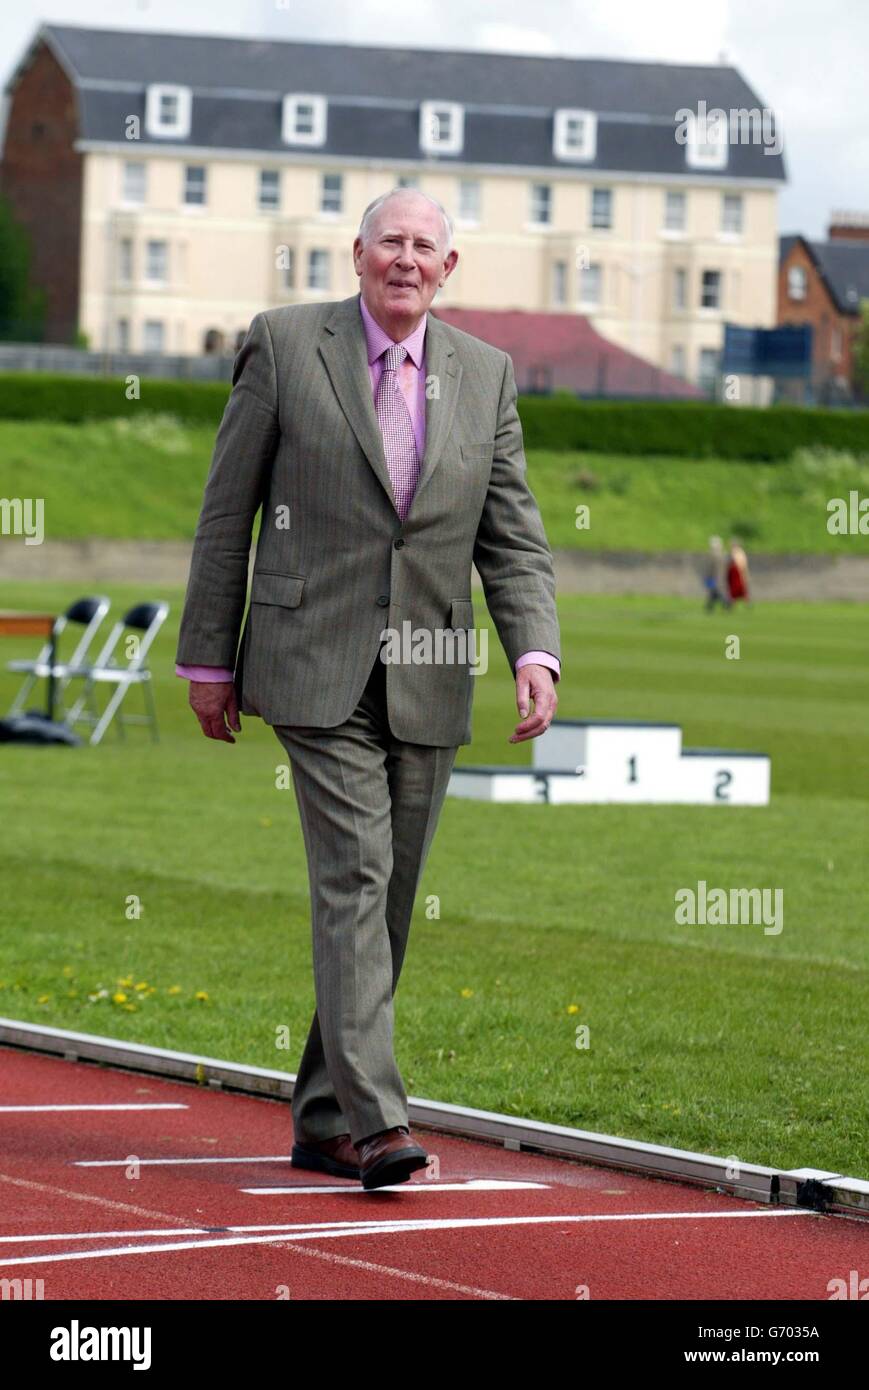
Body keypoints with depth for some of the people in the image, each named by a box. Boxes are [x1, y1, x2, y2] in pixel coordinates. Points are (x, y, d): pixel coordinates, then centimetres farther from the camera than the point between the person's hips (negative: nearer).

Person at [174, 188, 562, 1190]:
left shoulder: (484, 374, 9)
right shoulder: (283, 344, -1)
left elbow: (512, 536, 7)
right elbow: (226, 510, 2)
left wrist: (535, 653, -9)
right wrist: (208, 658, 0)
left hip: (427, 686, 4)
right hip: (317, 670, -4)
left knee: (386, 906, 8)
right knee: (353, 877, -16)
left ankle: (323, 1120, 19)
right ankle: (375, 1119, -21)